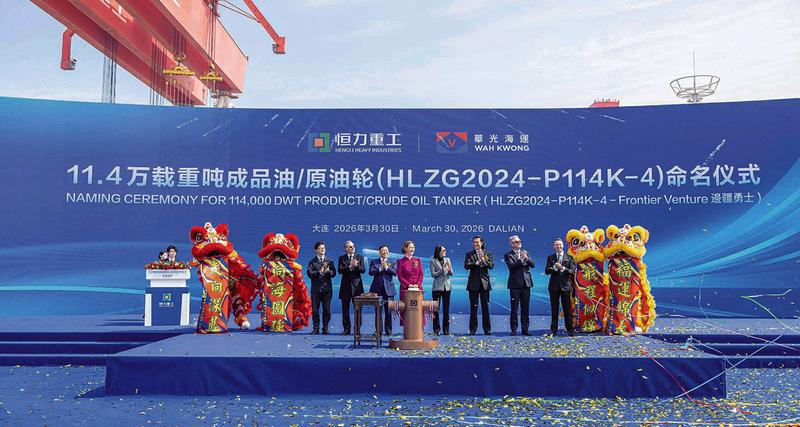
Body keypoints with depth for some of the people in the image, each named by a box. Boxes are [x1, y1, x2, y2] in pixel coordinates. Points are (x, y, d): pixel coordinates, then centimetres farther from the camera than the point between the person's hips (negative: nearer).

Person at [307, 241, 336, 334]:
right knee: (315, 310, 2)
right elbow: (310, 273, -8)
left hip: (327, 289, 1)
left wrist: (329, 271, -18)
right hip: (316, 289, -1)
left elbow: (334, 273, 3)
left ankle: (325, 328, 10)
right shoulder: (312, 261, 6)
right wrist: (319, 272, -21)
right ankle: (316, 328, 12)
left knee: (327, 310, 2)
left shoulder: (329, 261, 11)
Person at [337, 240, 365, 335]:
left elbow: (362, 270, -2)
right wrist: (349, 267, -18)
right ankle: (346, 329, 11)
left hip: (357, 285, 0)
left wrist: (356, 266, -18)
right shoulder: (342, 258, 7)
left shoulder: (360, 257, 9)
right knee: (345, 309, 3)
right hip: (346, 285, 0)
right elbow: (340, 270, -7)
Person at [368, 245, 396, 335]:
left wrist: (386, 267, -14)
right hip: (377, 289, 0)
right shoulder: (374, 262, 11)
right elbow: (371, 272, -4)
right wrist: (380, 268, -12)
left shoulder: (391, 262, 12)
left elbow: (395, 272, -4)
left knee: (388, 311, -1)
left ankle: (388, 330, 6)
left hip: (388, 288, 0)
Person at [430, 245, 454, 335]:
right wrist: (442, 270, -16)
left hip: (447, 286, 3)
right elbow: (433, 274, -6)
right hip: (437, 287, -3)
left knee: (446, 309, 3)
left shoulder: (447, 260, 11)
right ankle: (436, 329, 5)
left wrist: (449, 270, -13)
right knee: (436, 308, -2)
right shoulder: (433, 261, 0)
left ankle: (446, 329, 8)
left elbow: (451, 273, 9)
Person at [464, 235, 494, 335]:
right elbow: (466, 266, -8)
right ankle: (472, 329, 7)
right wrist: (476, 262, -20)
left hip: (484, 282, 1)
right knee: (473, 307, 1)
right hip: (473, 283, -1)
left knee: (485, 306, 3)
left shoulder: (487, 254, 8)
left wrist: (483, 259, -19)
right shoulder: (469, 254, 5)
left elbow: (491, 266, -5)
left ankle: (487, 329, 8)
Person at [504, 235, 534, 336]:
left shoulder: (526, 253, 14)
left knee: (525, 308, 5)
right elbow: (511, 266, -14)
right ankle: (514, 329, 5)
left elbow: (532, 265, 3)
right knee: (514, 308, -1)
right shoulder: (508, 255, 1)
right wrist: (521, 260, -22)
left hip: (526, 283, 4)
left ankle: (525, 329, 10)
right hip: (515, 284, -4)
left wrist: (526, 258, -13)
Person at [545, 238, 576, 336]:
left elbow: (572, 271, -2)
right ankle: (553, 330, 9)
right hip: (554, 286, 1)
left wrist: (563, 268, -17)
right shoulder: (550, 257, 8)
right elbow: (546, 271, 0)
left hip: (565, 285, -1)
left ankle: (570, 329, 9)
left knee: (567, 309, 2)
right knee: (554, 309, 4)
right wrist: (555, 268, -16)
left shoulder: (569, 257, 6)